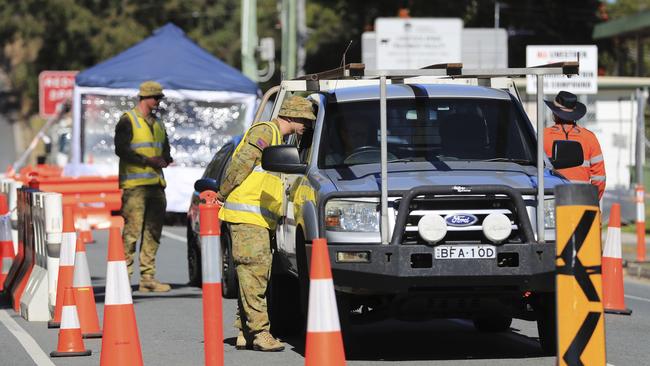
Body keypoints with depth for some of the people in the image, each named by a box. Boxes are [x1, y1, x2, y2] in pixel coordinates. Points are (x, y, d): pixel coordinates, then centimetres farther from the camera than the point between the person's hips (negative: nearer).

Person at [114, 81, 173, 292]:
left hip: (156, 184, 7)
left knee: (153, 233, 6)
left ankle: (148, 278, 10)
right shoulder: (128, 121, -2)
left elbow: (165, 150, 26)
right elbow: (121, 149, -12)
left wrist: (165, 159, 3)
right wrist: (147, 161, -16)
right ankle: (124, 276, -7)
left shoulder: (158, 124, 21)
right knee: (132, 231, -10)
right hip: (134, 185, -7)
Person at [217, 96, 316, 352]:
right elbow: (241, 163, -15)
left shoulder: (277, 139, 25)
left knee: (253, 274, 9)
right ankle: (259, 332, -15)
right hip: (246, 215, -10)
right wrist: (223, 194, -12)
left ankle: (245, 332, 12)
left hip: (259, 219, 10)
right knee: (255, 271, -12)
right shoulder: (265, 131, -8)